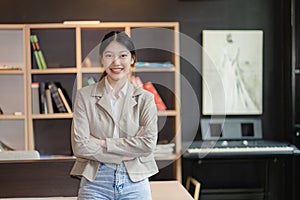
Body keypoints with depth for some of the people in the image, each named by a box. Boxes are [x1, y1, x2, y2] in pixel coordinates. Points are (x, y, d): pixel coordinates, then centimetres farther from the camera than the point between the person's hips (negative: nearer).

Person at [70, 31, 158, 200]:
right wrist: (127, 153, -12)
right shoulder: (85, 96, 0)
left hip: (135, 183, 1)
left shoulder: (145, 98, 3)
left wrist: (102, 143, -12)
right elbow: (79, 146, -8)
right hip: (95, 182, 0)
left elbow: (149, 144, -9)